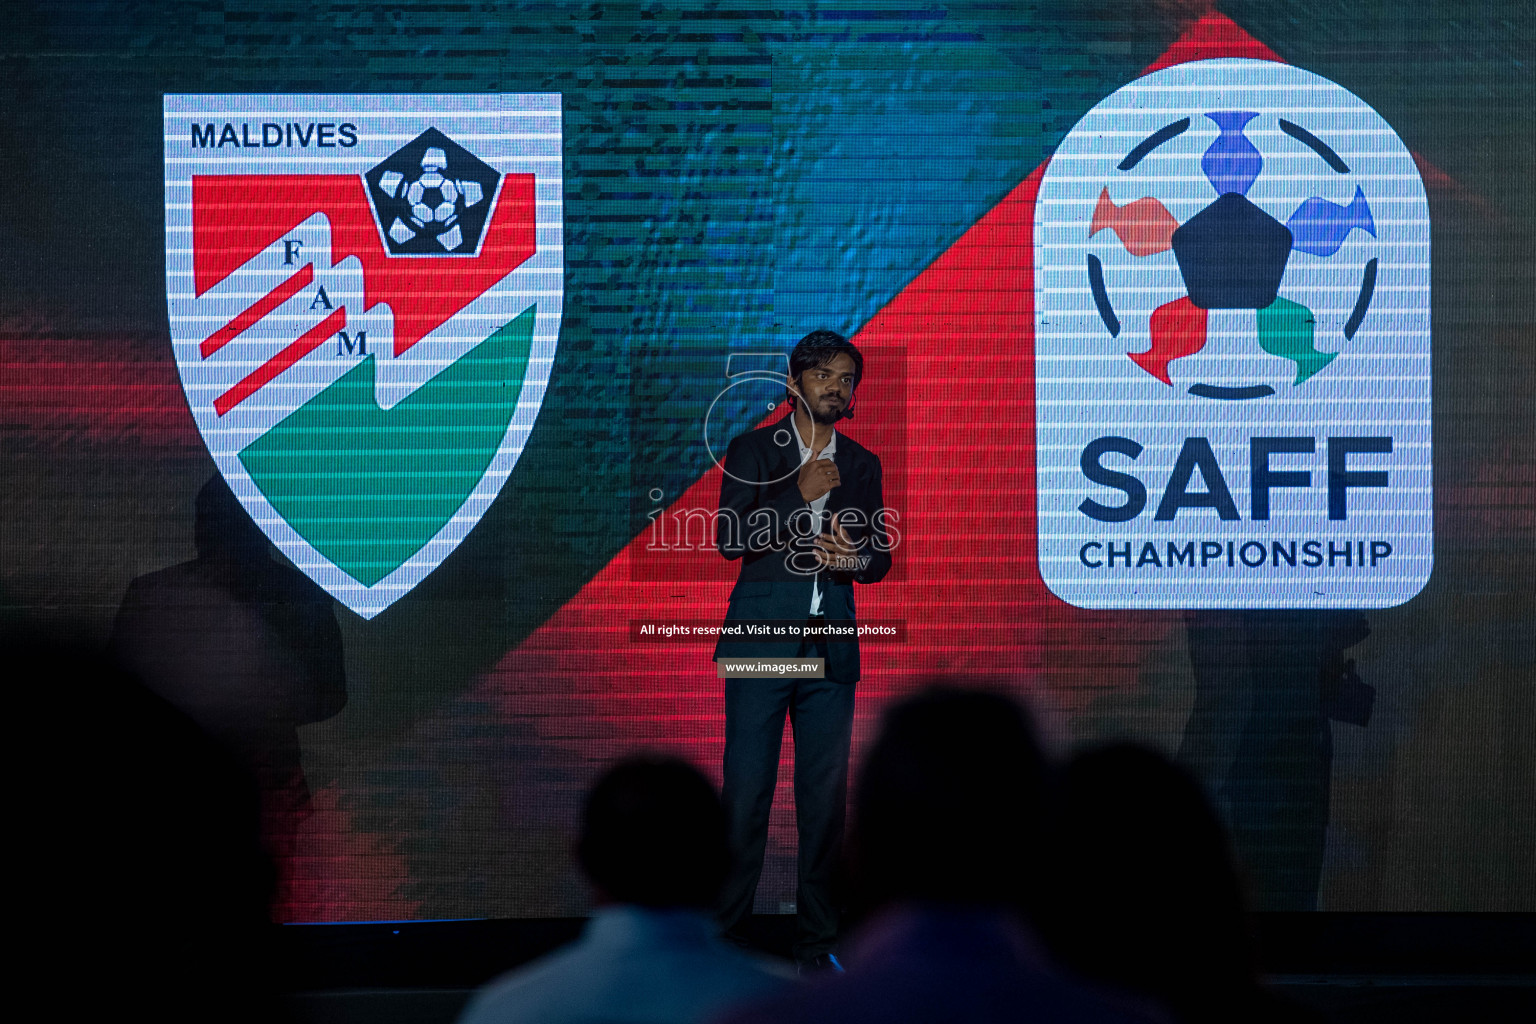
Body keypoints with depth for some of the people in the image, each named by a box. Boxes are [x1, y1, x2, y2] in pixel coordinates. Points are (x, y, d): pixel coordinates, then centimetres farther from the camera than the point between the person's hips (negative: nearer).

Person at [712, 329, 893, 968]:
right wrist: (801, 494, -11)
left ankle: (816, 941, 7)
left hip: (831, 648, 3)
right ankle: (725, 934, -2)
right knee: (746, 791, -7)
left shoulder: (861, 464, 15)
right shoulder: (752, 450, 7)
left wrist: (857, 559, -9)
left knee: (825, 795, 2)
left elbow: (882, 557, 15)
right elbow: (730, 538, -4)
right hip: (761, 636, -3)